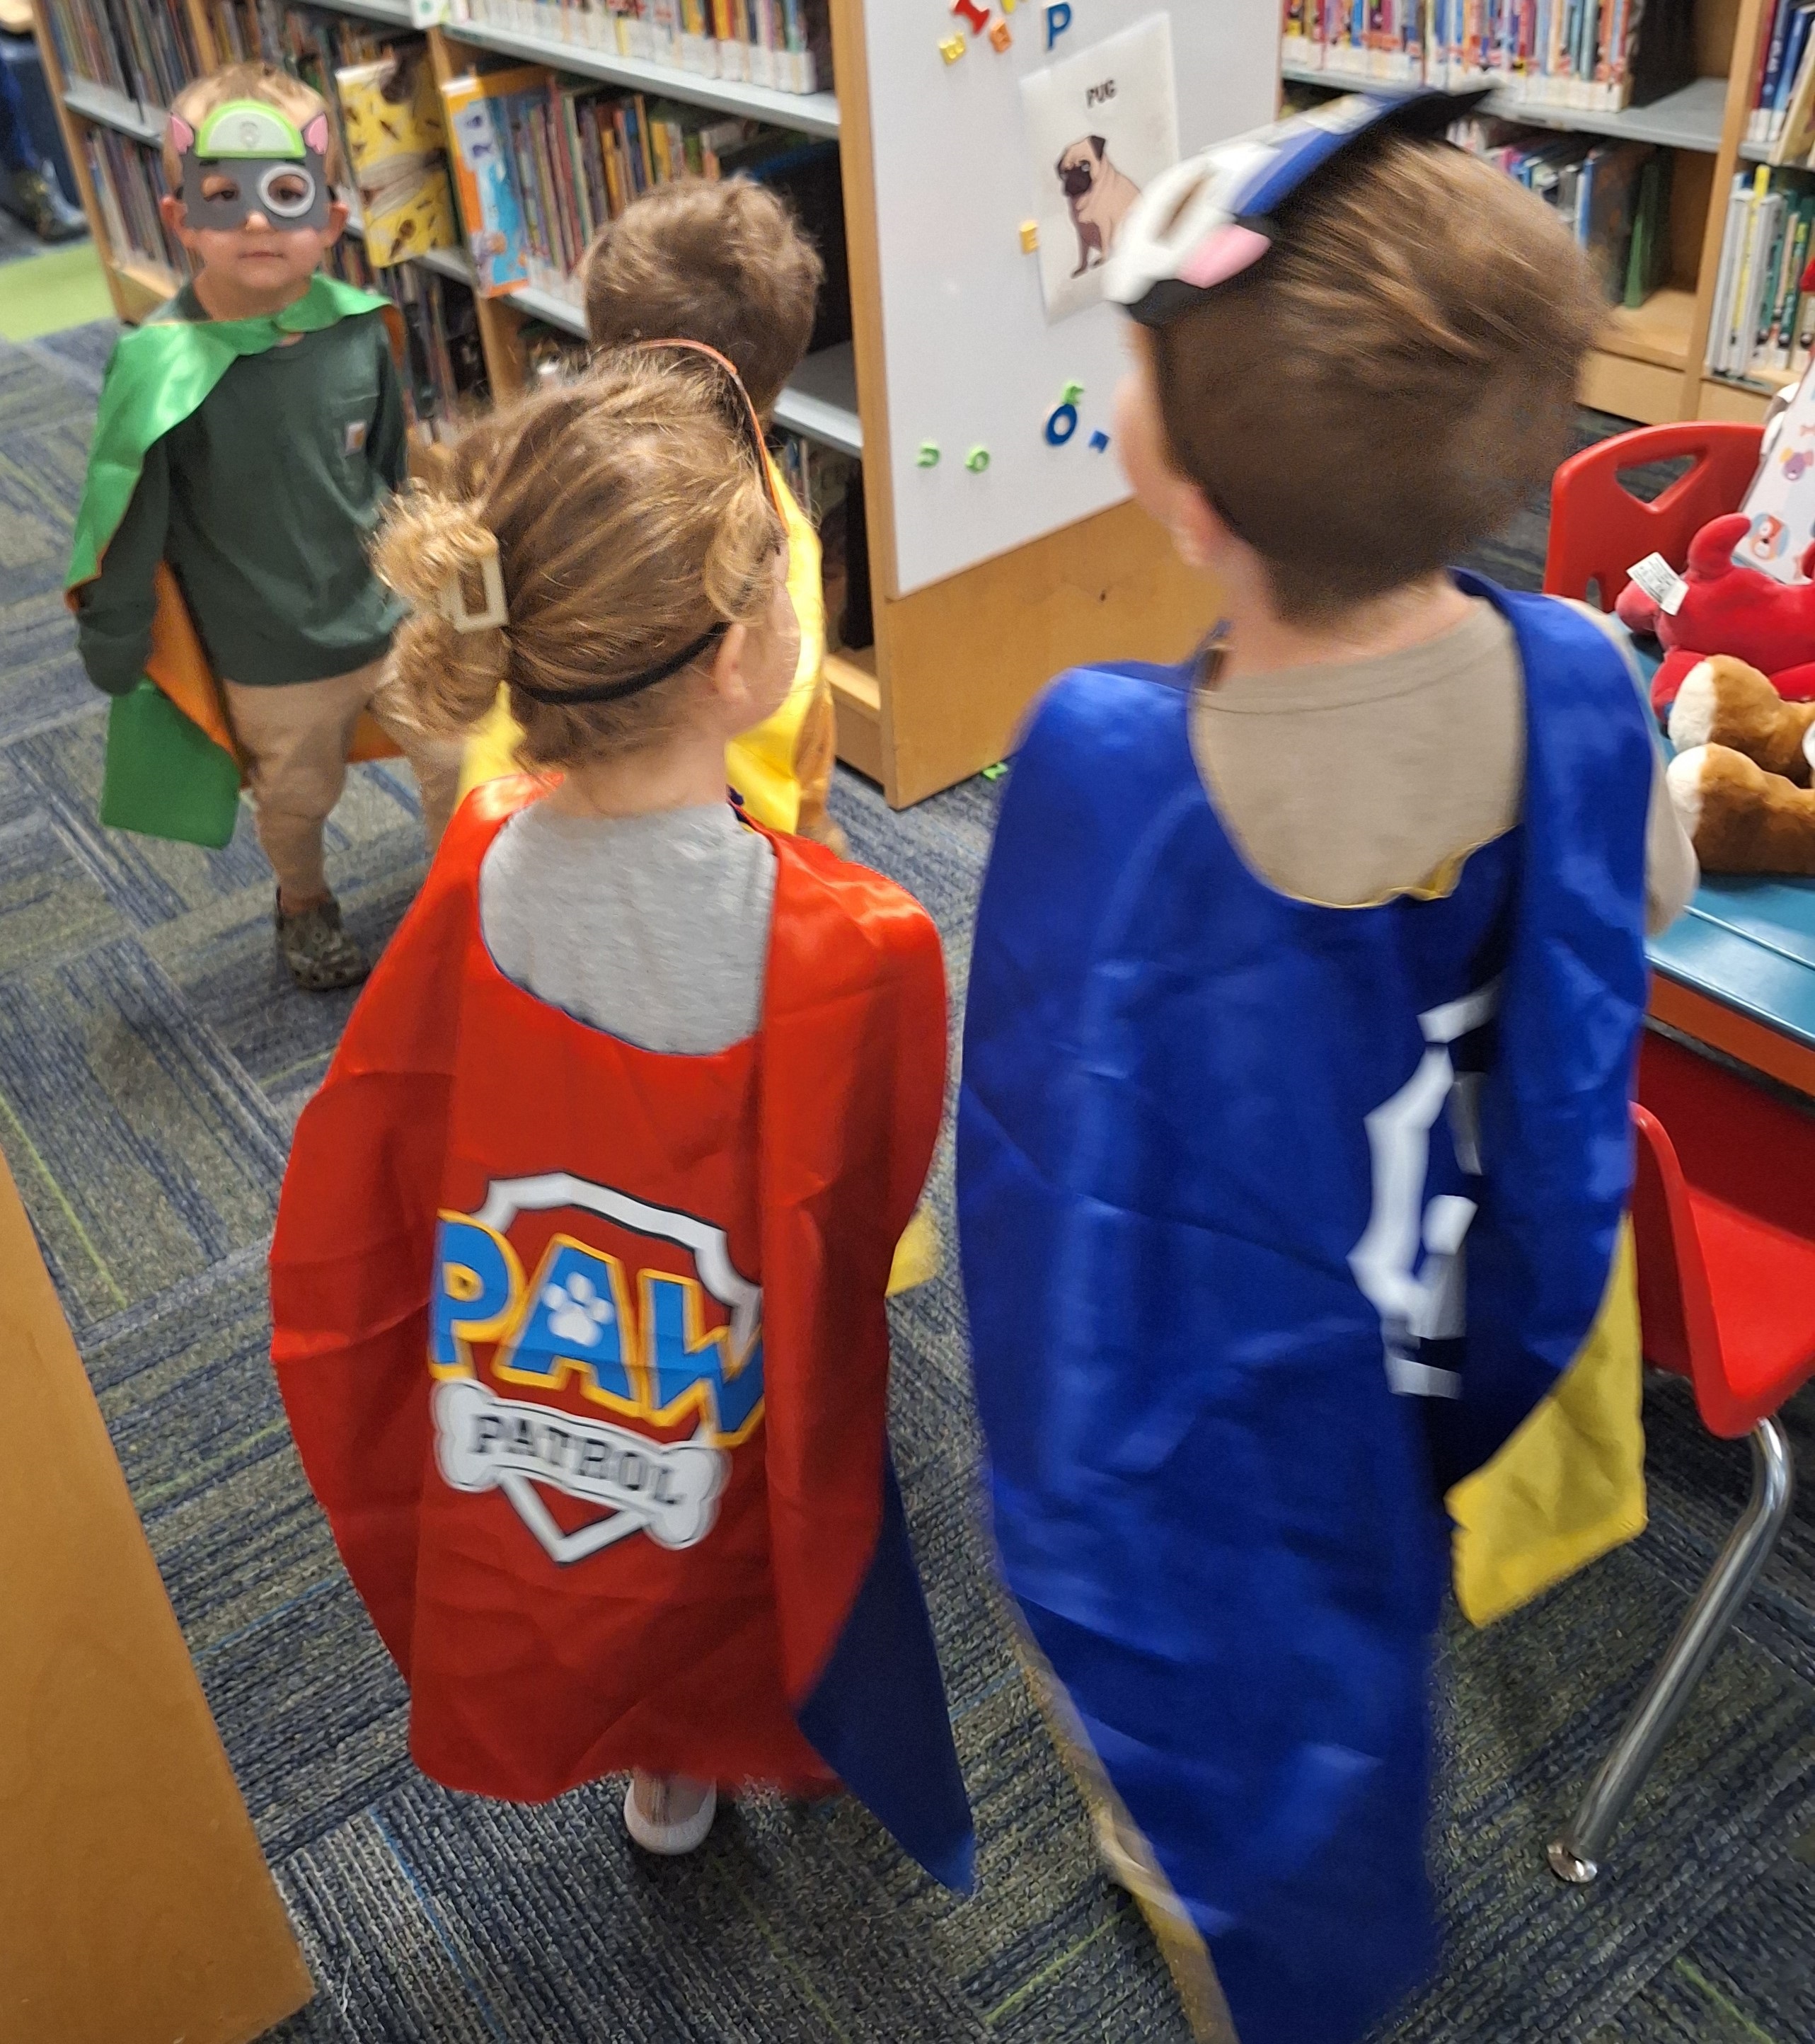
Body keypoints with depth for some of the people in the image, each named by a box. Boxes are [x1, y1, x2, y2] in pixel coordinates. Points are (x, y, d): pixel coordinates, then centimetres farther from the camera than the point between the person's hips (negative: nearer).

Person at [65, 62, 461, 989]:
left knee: (459, 766, 16)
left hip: (398, 621, 2)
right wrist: (115, 649, -5)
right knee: (296, 800, 20)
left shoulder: (357, 331, -11)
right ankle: (305, 904, 52)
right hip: (275, 661, -2)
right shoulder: (163, 368, -21)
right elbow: (125, 527, -12)